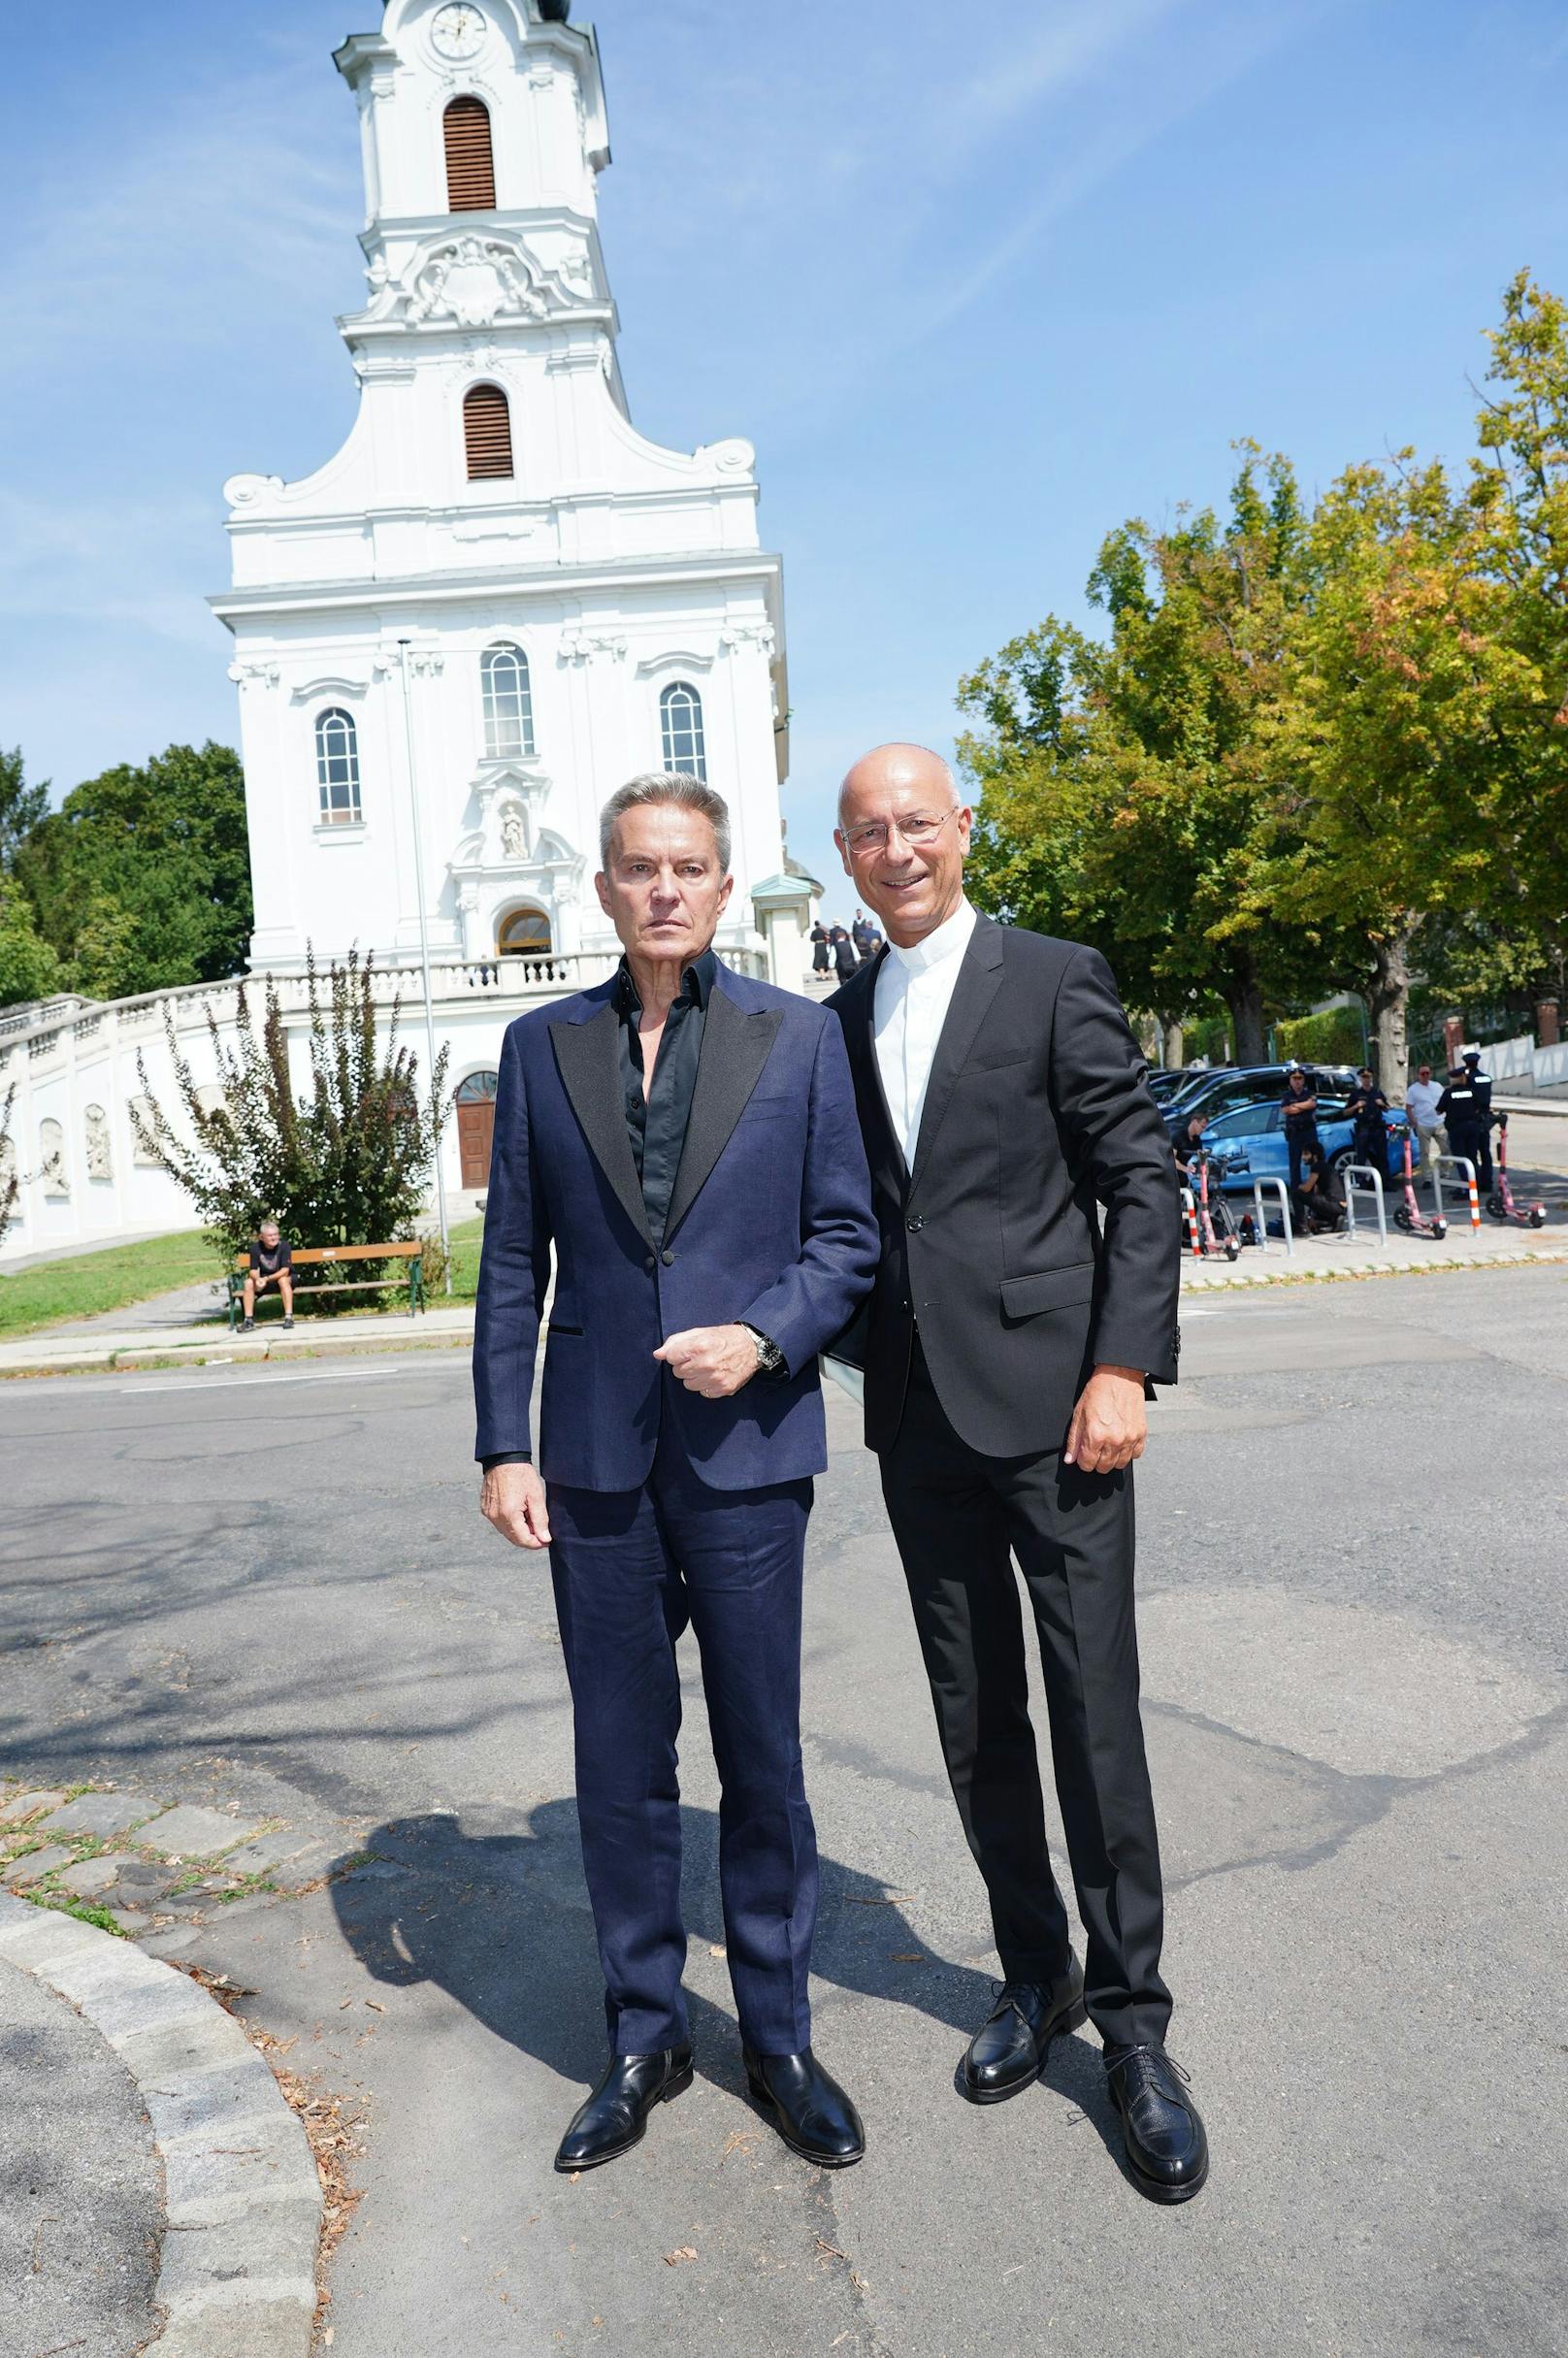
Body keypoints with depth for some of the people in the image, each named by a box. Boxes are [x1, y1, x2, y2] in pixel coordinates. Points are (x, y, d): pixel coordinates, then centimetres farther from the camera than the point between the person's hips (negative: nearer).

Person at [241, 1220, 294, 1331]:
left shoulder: (284, 1246, -20)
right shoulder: (255, 1247, -11)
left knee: (283, 1280, -36)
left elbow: (285, 1270, -25)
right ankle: (249, 1321, -18)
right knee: (249, 1283, -22)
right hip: (264, 1280, 3)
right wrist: (257, 1279, -36)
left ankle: (288, 1317, -34)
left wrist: (267, 1279, -36)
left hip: (283, 1277, -3)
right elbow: (253, 1270, -12)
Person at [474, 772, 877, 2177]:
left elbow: (847, 1236, 3)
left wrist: (765, 1336, -15)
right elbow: (513, 1263, 7)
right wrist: (504, 1445, 2)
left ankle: (779, 2039, 29)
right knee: (620, 1765, 11)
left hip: (746, 1447, -1)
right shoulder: (543, 1047, 7)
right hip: (596, 1458, 2)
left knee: (764, 1757, 9)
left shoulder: (798, 1035, 2)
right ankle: (644, 2038, 31)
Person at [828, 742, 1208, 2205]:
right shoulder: (839, 1023, 13)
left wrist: (1124, 1366, -13)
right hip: (916, 1414, 5)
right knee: (974, 1723, 13)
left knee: (1094, 1713, -1)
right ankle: (1034, 1974, 32)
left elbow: (1143, 1178, -5)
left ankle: (1132, 2021, 16)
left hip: (1050, 1397, -5)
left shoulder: (1053, 980, -2)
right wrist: (853, 1348, 6)